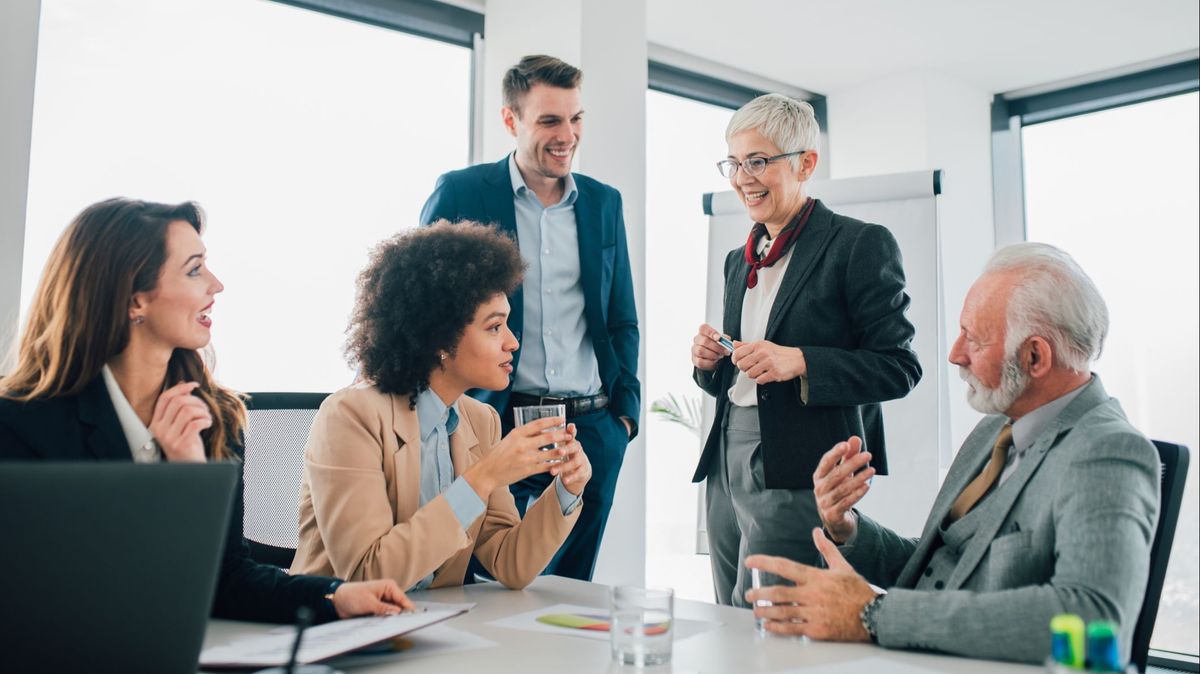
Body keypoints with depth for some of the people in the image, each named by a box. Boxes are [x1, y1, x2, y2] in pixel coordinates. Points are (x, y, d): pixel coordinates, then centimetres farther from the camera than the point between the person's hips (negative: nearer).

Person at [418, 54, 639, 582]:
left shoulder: (604, 202, 11)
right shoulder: (461, 193, -1)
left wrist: (625, 411, 7)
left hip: (592, 433, 4)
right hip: (496, 428, -3)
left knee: (572, 588, 12)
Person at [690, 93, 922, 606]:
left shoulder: (861, 245, -3)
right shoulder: (739, 260, 18)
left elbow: (899, 368, -8)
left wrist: (799, 362, -20)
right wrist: (710, 362, 0)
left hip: (800, 481, -7)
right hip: (727, 471, 7)